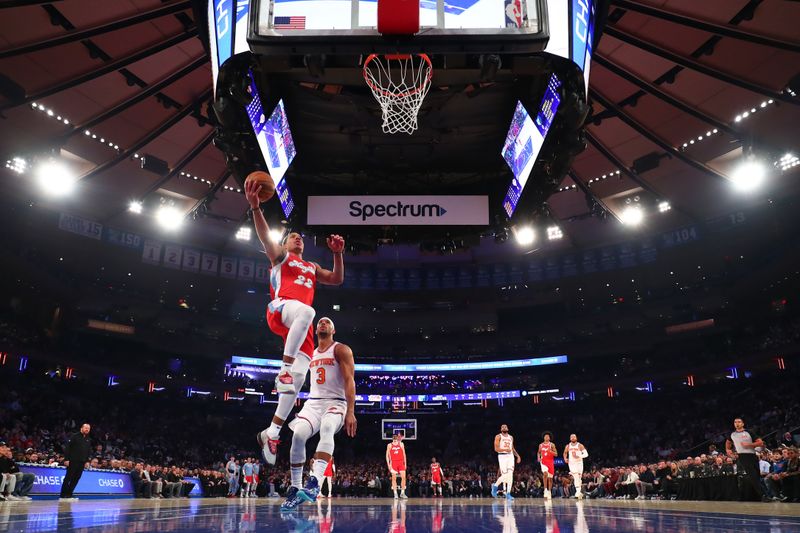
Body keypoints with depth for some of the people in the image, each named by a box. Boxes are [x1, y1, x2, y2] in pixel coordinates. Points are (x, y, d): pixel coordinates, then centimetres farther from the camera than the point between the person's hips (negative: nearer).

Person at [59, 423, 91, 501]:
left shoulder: (88, 440, 18)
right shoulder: (75, 437, -2)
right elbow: (68, 448, -8)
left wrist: (87, 461, 10)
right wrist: (66, 459, -15)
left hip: (81, 463, 6)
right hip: (73, 461, -6)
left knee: (76, 479, 5)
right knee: (68, 478, -5)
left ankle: (69, 494, 11)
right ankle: (63, 496, -3)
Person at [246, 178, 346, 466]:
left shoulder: (312, 267, 36)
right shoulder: (279, 255, 20)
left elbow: (336, 279, 27)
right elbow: (264, 236, 0)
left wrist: (338, 254, 12)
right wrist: (254, 206, -17)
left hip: (301, 323, 5)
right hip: (279, 309, -5)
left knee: (299, 376, -8)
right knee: (306, 311, -43)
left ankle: (271, 433, 0)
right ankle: (284, 368, -35)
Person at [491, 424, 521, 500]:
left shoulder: (511, 437, 17)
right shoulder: (498, 436, -1)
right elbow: (496, 449, -9)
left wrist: (518, 456, 12)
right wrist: (505, 449, -21)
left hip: (510, 456, 5)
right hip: (502, 456, -5)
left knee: (510, 475, -5)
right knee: (505, 475, -10)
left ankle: (508, 494, -3)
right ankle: (495, 486, 17)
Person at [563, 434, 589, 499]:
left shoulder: (580, 445, -6)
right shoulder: (568, 446, 3)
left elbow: (586, 454, -11)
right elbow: (565, 453, 20)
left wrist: (579, 456, -25)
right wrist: (565, 458, 0)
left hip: (579, 463, 0)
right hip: (571, 463, 0)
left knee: (579, 477, 5)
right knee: (576, 477, -15)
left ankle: (578, 492, 18)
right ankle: (578, 491, -19)